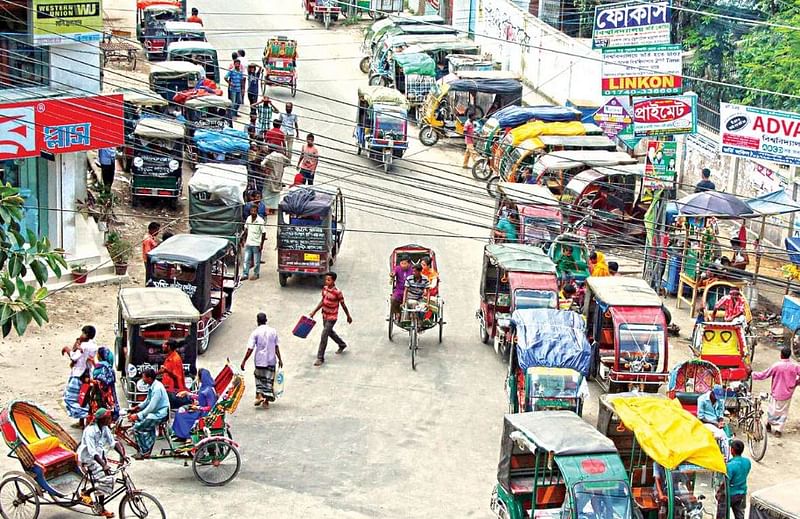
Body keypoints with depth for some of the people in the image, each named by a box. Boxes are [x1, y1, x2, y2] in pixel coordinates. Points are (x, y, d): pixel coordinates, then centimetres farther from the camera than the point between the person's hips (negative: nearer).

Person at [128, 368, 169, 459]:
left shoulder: (157, 388, -23)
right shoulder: (152, 386, 7)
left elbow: (151, 407, -24)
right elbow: (147, 401, 20)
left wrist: (138, 416, -20)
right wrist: (136, 407, 9)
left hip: (159, 414, -10)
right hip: (154, 411, 10)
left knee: (137, 427, -15)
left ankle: (144, 452, -3)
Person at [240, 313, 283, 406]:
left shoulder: (255, 333, -9)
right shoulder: (273, 331, 1)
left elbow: (250, 349, -12)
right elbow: (276, 347, 5)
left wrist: (244, 361, -7)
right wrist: (280, 359, 14)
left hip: (260, 360, -2)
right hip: (271, 360, 2)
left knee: (259, 378, 17)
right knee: (269, 380, 9)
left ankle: (259, 395, 2)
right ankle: (266, 401, 9)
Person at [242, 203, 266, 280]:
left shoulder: (261, 221, -15)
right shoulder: (248, 218, 0)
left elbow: (263, 233, -11)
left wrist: (261, 244, -12)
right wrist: (244, 240, 12)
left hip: (256, 244, -4)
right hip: (248, 243, 4)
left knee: (256, 261, 7)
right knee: (246, 260, 5)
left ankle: (256, 274, 21)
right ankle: (245, 274, 12)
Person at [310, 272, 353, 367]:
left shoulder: (337, 292, -23)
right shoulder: (325, 289, -3)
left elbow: (343, 305, -11)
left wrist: (348, 316, 0)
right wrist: (314, 312, 9)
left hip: (332, 317, -8)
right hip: (325, 315, 8)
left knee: (324, 336, -9)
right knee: (330, 332, 26)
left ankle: (320, 358, 0)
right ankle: (342, 345, 51)